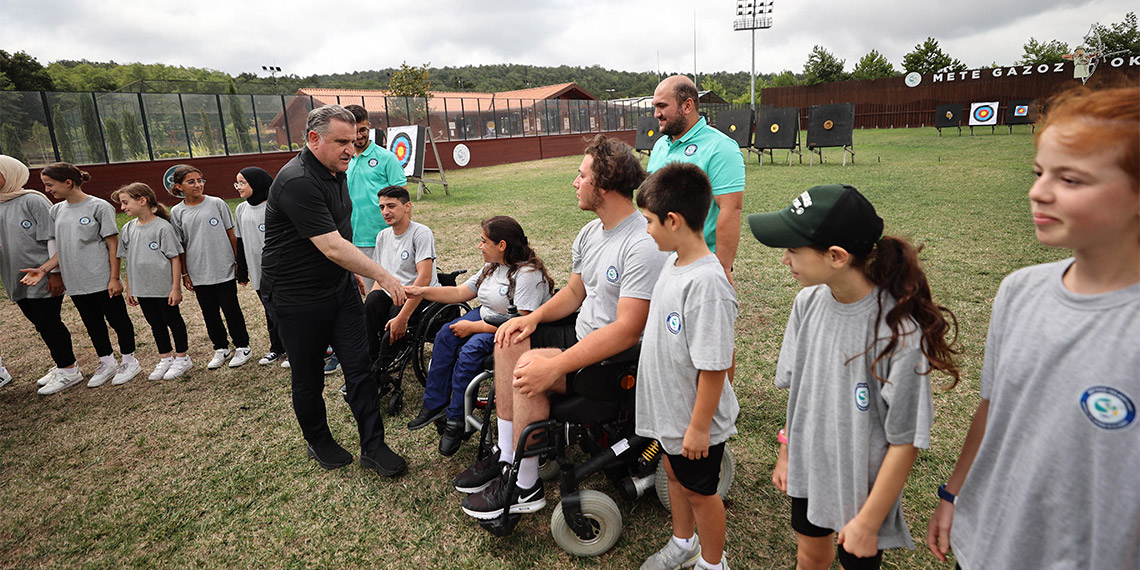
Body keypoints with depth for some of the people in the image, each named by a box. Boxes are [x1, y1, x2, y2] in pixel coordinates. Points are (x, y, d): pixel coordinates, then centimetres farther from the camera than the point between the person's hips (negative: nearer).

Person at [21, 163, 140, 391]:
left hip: (102, 280, -6)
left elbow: (113, 245, -9)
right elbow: (61, 248, 11)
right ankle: (106, 362, 30)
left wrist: (114, 278, -12)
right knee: (93, 325, 16)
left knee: (117, 320, 5)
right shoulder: (56, 211, 9)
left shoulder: (99, 207, -9)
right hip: (76, 283, 6)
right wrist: (43, 269, -5)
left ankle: (129, 361, 19)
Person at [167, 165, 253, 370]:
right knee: (209, 313, 11)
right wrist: (184, 273, 5)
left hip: (224, 269, -2)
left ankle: (242, 347, 17)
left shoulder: (217, 204, -2)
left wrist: (238, 261, 1)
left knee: (231, 309, 4)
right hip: (198, 273, 2)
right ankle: (221, 348, 25)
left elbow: (231, 234, 2)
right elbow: (179, 246, 6)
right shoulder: (177, 212, 2)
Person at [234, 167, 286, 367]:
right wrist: (242, 271, 14)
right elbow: (240, 242, 15)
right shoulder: (241, 210, 10)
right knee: (270, 313, 15)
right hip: (258, 273, 6)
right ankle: (277, 349, 27)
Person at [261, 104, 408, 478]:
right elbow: (333, 248, -29)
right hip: (297, 297, -7)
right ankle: (318, 443, 32)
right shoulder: (297, 182, -24)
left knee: (360, 365, 4)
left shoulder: (336, 173, 6)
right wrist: (383, 276, -26)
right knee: (308, 377, 9)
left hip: (339, 287, 8)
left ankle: (373, 447, 13)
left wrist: (353, 275, 22)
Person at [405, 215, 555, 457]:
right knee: (445, 335, -10)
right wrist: (422, 292, 5)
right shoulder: (492, 267, 10)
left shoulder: (528, 274, -21)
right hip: (485, 316, 9)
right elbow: (460, 293, 15)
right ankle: (435, 404, 1)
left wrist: (473, 327, -21)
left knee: (471, 349, -29)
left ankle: (456, 419, -13)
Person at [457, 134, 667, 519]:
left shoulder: (643, 245, -25)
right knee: (511, 341, 3)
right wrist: (535, 316, -3)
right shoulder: (590, 233, 7)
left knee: (531, 369, -25)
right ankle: (506, 455, 10)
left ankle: (526, 488, -6)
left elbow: (627, 331, -30)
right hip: (582, 333, 10)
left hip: (620, 359, -10)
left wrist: (554, 365, -33)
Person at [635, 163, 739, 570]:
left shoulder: (706, 282, -31)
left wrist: (699, 427, -20)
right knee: (674, 474, 26)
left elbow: (714, 367, -28)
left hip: (695, 421, -8)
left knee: (699, 490, 14)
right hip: (668, 410, 9)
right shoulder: (673, 261, -1)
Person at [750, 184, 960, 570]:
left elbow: (905, 441, -20)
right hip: (807, 469, 5)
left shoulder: (899, 331, -28)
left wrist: (869, 522, -13)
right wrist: (786, 453, 9)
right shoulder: (808, 302, -11)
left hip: (863, 486, -5)